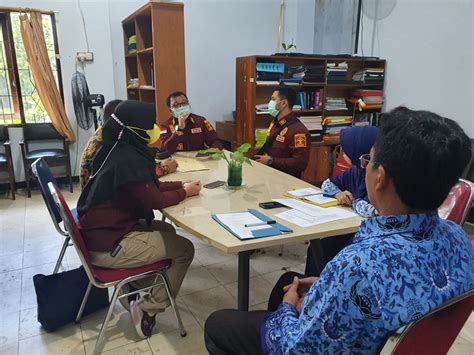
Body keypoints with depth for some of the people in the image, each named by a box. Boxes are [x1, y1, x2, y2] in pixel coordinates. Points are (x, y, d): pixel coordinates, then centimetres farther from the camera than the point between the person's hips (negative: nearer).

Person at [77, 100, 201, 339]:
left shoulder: (119, 151, 6)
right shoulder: (128, 159, -23)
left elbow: (149, 186, 13)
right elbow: (155, 200, -19)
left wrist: (181, 184, 4)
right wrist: (184, 192, -3)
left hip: (100, 233, 10)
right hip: (109, 246, -9)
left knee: (166, 230, 22)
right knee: (184, 249, 0)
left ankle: (136, 290, 23)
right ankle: (148, 309, 8)